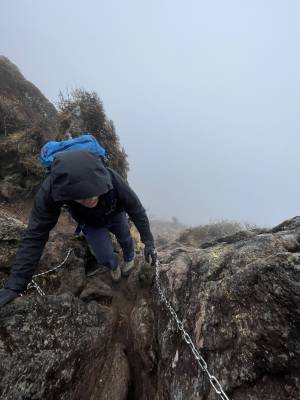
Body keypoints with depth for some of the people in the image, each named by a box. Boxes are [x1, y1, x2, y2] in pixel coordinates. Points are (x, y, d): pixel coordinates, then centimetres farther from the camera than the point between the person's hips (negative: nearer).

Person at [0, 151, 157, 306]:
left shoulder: (112, 179, -42)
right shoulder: (50, 190, -38)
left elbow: (137, 210, -27)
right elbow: (35, 236, -28)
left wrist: (148, 241, -22)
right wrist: (14, 285, -25)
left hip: (115, 216, 1)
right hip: (90, 223, 0)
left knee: (125, 239, 20)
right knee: (105, 257, -7)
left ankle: (129, 259, 58)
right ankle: (114, 265, 34)